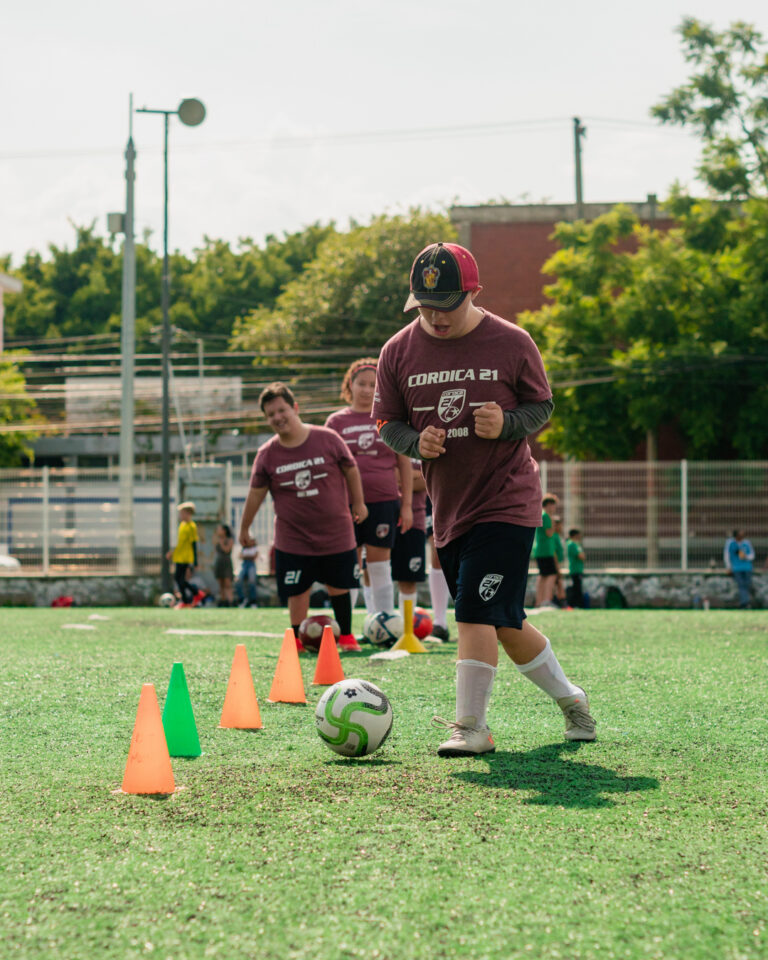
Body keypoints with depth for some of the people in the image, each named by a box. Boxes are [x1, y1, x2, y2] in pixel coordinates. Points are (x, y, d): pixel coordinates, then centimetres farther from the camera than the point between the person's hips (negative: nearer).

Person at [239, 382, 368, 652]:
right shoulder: (266, 455, -5)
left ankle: (347, 635, 27)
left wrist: (359, 503, 13)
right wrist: (244, 529, 9)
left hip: (336, 533, 0)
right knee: (297, 591, 0)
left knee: (338, 586, 9)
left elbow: (351, 470, 6)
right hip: (293, 537, 0)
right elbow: (256, 494, 3)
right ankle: (296, 639, 15)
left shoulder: (327, 439, -8)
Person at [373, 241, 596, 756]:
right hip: (449, 509, 5)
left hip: (507, 501, -5)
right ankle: (570, 698, 32)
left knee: (477, 613, -16)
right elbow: (387, 423, 8)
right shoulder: (399, 352, 2)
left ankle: (471, 726, -8)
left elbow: (542, 404, 3)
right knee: (504, 624, 12)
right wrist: (416, 441, -13)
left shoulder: (511, 344, -7)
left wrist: (507, 424, -18)